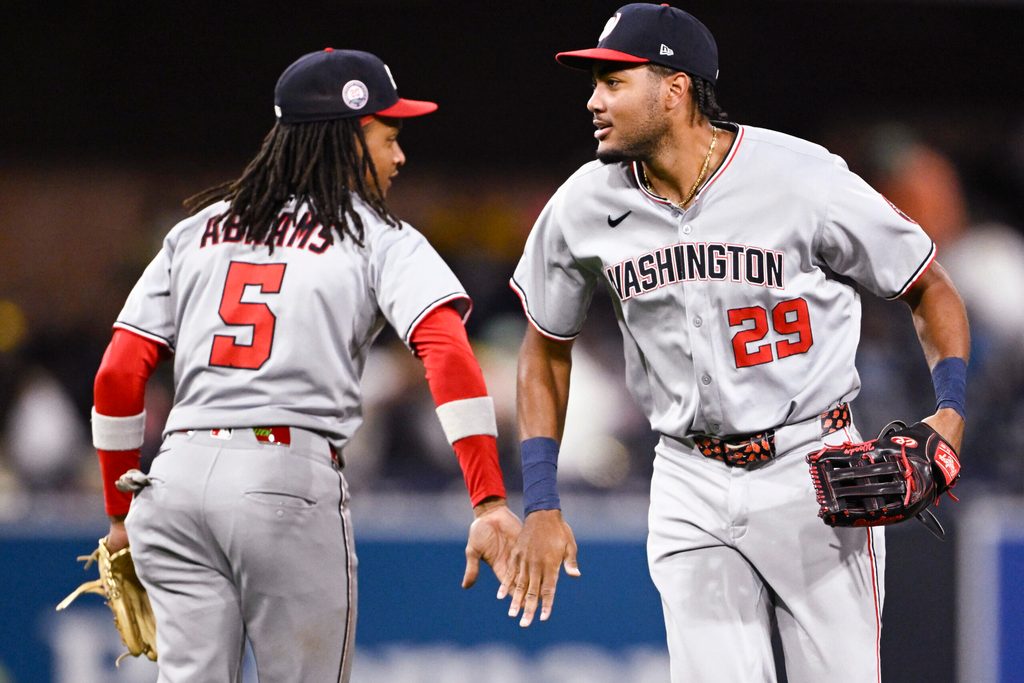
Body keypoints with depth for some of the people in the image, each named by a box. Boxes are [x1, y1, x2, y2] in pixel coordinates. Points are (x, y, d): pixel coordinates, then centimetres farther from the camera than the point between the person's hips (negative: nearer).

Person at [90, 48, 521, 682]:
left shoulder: (198, 231, 18)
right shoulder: (381, 241, 5)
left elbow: (119, 374, 11)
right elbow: (447, 351, -12)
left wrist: (121, 513, 19)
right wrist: (490, 503, -19)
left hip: (178, 478, 4)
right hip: (291, 485, -4)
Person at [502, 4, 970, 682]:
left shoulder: (804, 180, -14)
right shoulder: (582, 207, -3)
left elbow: (931, 290, -2)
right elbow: (546, 351, 13)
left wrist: (951, 411, -18)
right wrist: (541, 508, 6)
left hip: (813, 473, -3)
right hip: (690, 488, 3)